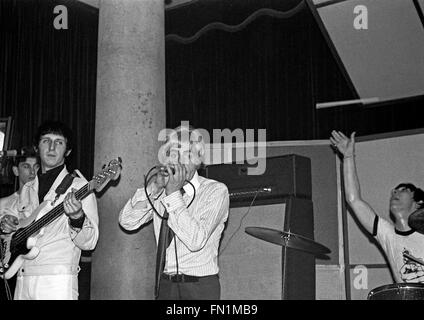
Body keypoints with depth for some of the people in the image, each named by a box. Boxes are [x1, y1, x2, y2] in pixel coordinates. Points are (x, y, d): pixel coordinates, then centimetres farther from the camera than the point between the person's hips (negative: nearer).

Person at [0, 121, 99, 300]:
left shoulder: (78, 186, -3)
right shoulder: (27, 189, 15)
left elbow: (89, 243, -8)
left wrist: (77, 218, -26)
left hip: (57, 282, -5)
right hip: (22, 280, 5)